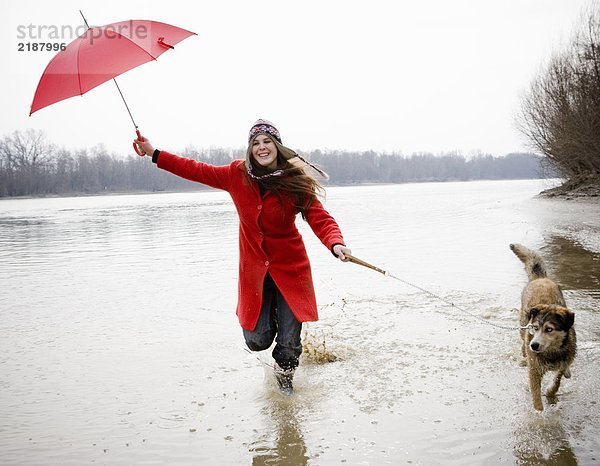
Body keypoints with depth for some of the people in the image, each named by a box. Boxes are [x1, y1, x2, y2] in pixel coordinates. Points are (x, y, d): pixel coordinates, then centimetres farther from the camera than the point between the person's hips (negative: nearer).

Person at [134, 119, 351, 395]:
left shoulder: (294, 181, -12)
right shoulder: (238, 175, -4)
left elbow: (321, 219, -16)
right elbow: (197, 170, 5)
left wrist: (336, 244, -37)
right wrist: (154, 153, 5)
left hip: (290, 267, -2)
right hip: (253, 269, 2)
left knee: (289, 343, 2)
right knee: (257, 341, 3)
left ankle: (284, 374, 38)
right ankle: (270, 315, 40)